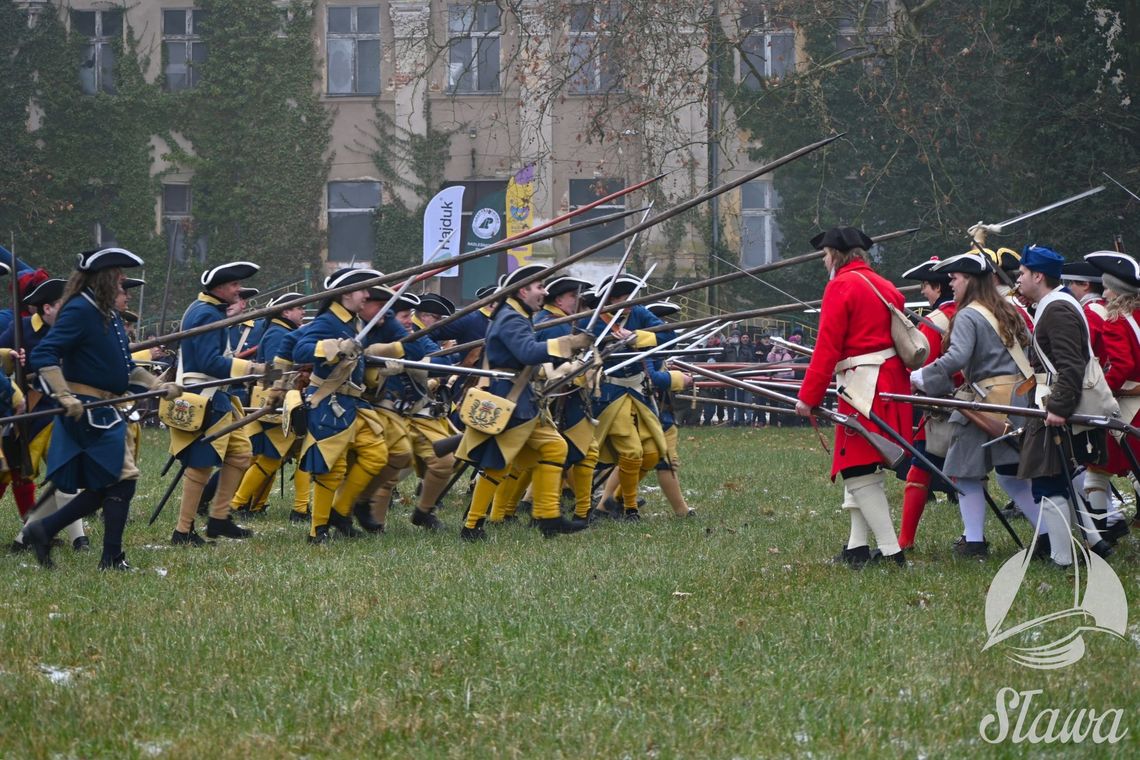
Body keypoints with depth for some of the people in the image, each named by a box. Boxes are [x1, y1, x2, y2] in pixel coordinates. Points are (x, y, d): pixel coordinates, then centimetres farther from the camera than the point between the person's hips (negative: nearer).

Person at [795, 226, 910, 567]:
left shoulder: (841, 286, -8)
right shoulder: (885, 286, 17)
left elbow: (827, 347, -13)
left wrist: (809, 396, -10)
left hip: (863, 385, -9)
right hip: (892, 382, 9)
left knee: (859, 471, -7)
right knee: (860, 465, 15)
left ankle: (891, 550, -12)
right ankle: (857, 547, 15)